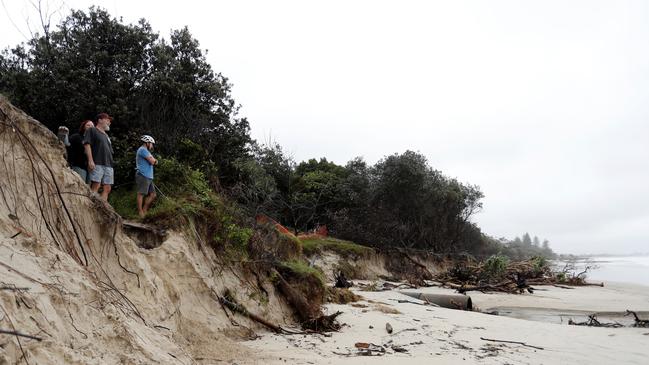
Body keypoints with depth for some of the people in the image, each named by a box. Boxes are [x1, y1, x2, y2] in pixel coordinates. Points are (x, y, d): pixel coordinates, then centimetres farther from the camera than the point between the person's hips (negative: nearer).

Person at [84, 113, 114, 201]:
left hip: (108, 165, 7)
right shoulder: (92, 130, 7)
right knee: (95, 187, -14)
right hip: (97, 164, -7)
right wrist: (90, 160, -17)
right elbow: (87, 144, -6)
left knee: (107, 188, -1)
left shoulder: (106, 135, 29)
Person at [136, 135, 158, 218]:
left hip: (148, 177, 10)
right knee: (141, 194, -8)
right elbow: (152, 161, -15)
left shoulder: (146, 151, 27)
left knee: (153, 195, 7)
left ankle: (144, 211, 12)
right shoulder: (142, 149, -7)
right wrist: (153, 159, 7)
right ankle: (140, 213, -7)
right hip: (143, 176, -10)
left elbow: (154, 162, 21)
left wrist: (154, 160, -2)